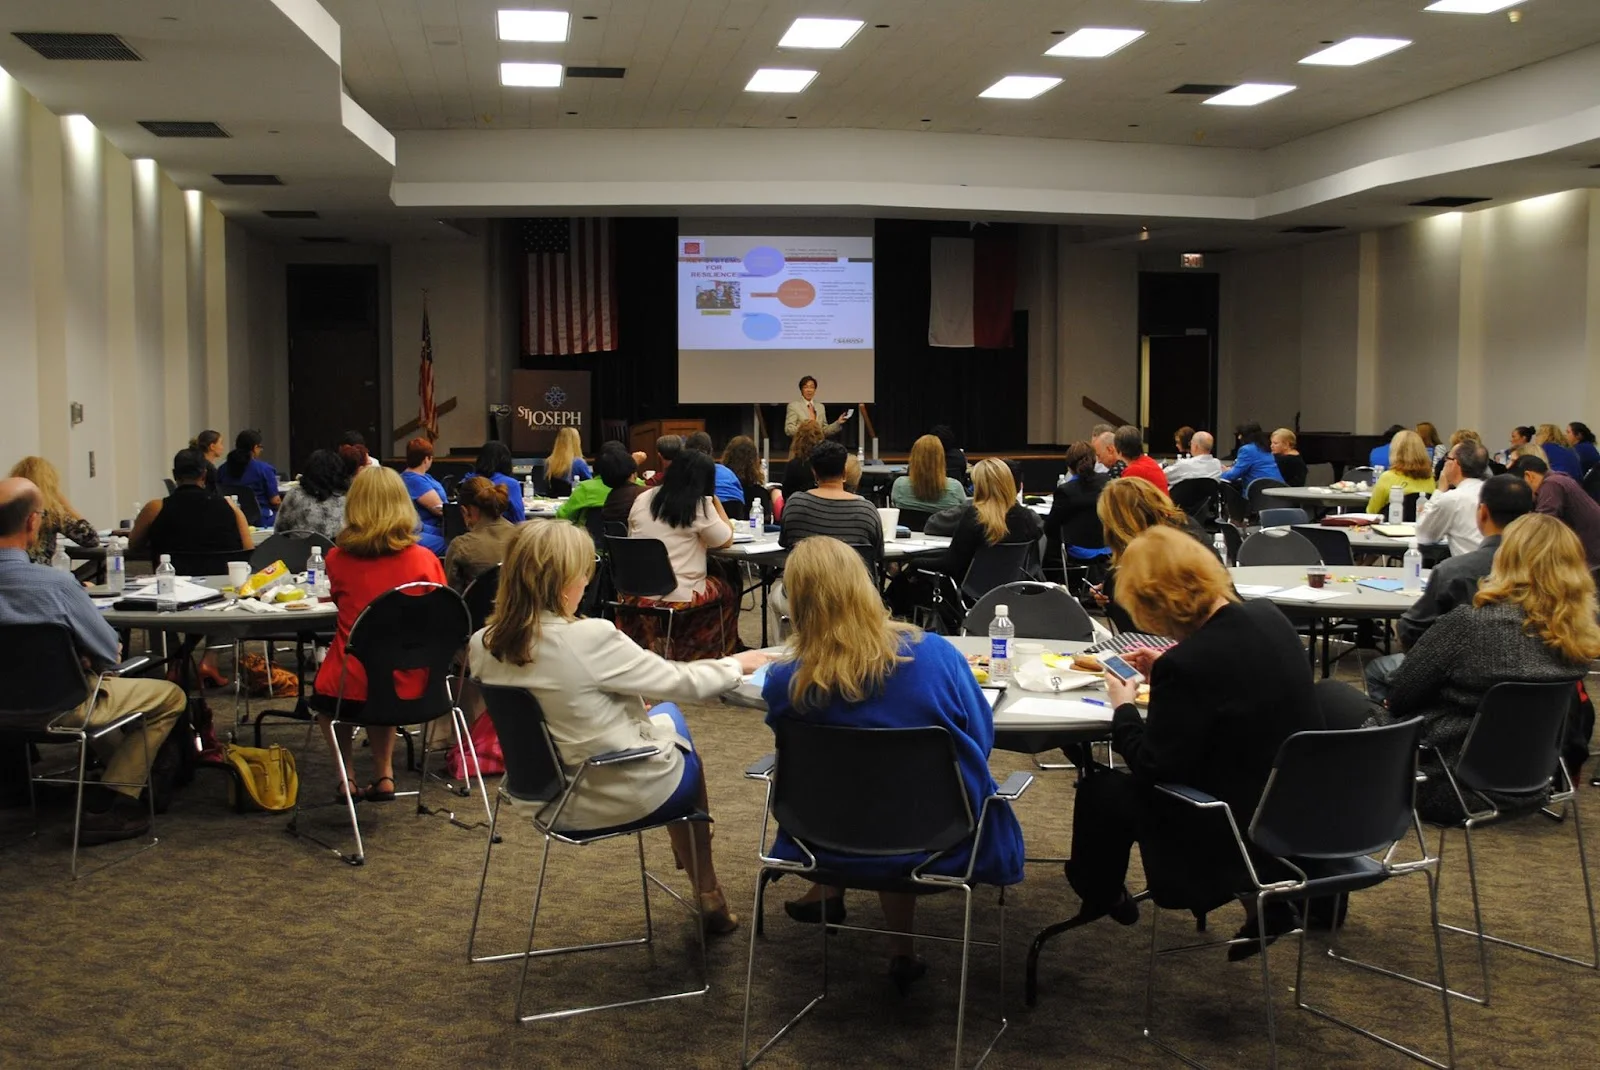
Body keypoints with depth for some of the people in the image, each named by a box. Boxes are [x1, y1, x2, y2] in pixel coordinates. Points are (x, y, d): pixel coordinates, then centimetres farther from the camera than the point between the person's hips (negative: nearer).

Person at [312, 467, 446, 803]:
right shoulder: (425, 559, -8)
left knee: (323, 692, 34)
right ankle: (383, 775, 27)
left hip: (350, 690, -1)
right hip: (409, 689, 1)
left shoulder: (338, 558, -8)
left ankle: (348, 777, 24)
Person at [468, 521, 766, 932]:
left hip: (549, 795, 6)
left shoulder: (482, 646, -9)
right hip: (625, 796, -6)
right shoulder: (590, 639, -28)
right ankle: (708, 898, 37)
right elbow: (684, 683, -15)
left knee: (664, 716, 29)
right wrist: (736, 664, 4)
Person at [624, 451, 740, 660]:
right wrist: (715, 500, 10)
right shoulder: (700, 506, -9)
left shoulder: (643, 499, 5)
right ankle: (709, 656, 31)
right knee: (727, 590, 22)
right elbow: (727, 540, 3)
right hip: (677, 597, -5)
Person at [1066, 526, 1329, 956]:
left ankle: (1101, 895, 38)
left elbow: (1153, 766, -19)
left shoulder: (1188, 664, -29)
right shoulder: (1267, 616, -4)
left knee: (1100, 789, 10)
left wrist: (1124, 708, -4)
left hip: (1245, 829, -8)